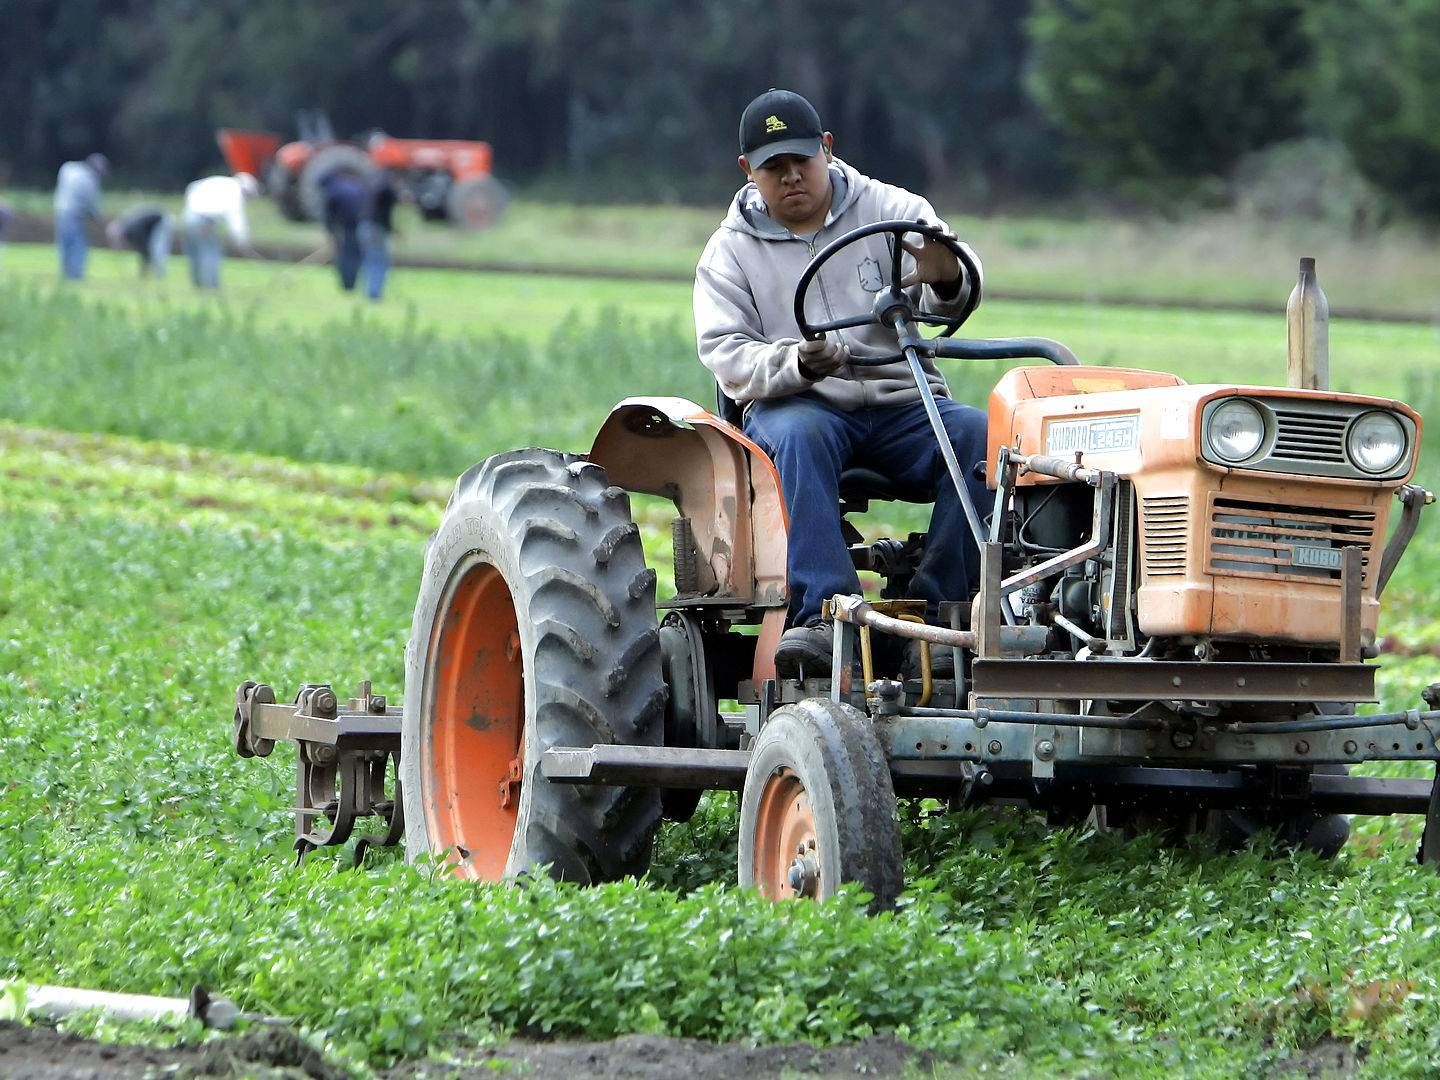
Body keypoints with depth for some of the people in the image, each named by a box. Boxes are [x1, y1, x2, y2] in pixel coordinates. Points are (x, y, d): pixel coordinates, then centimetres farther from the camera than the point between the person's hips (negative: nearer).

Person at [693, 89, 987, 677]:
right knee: (798, 437, -36)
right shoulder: (731, 250, 9)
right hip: (798, 407, -1)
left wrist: (947, 284, -36)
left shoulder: (889, 210, 7)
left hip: (902, 405, 1)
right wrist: (796, 364, -26)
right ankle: (822, 615, -46)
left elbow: (959, 291, -8)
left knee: (977, 434, -29)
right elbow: (727, 356, -4)